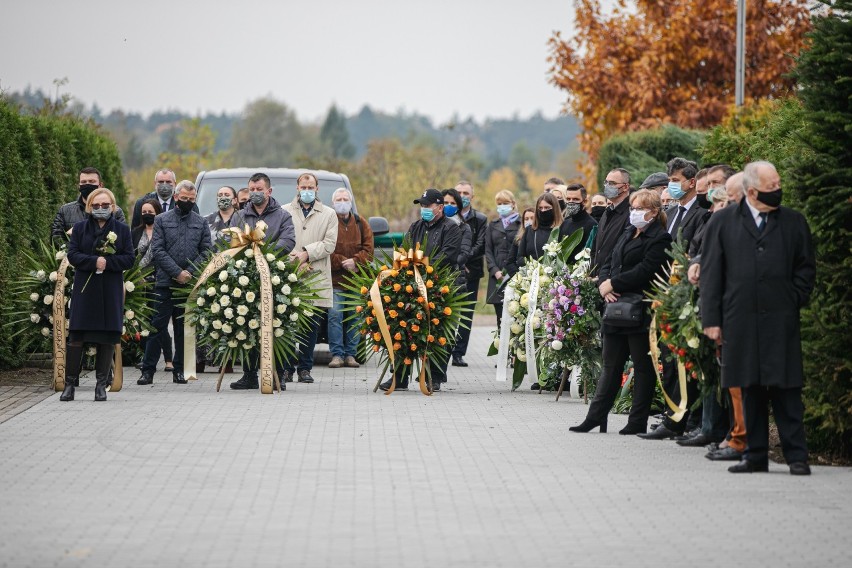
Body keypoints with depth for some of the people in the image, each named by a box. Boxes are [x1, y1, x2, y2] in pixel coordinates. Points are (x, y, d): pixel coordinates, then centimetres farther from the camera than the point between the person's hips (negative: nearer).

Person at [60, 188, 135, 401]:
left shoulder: (122, 230, 7)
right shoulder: (80, 228, 8)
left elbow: (129, 259, 0)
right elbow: (72, 255, -1)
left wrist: (107, 262, -13)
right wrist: (94, 261, -15)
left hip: (111, 291, 0)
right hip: (84, 288, 0)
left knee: (107, 339, 0)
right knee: (76, 337, -4)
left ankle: (102, 384, 7)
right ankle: (70, 382, 1)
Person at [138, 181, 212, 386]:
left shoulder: (201, 223, 11)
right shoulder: (162, 220, 5)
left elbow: (206, 251, 5)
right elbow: (158, 250, -3)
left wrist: (190, 272, -9)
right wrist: (177, 272, -12)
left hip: (191, 283, 2)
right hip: (165, 283, -2)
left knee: (184, 329, 7)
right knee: (158, 327, -4)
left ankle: (180, 370, 13)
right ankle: (148, 370, -1)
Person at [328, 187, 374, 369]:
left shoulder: (361, 224, 13)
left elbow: (368, 250, 6)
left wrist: (355, 261, -12)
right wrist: (342, 262, -15)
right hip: (334, 279, -3)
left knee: (355, 318, 3)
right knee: (335, 316, -9)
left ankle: (350, 354, 9)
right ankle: (337, 354, -6)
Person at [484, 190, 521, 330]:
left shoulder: (521, 224, 4)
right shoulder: (493, 225, 19)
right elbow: (488, 250, 12)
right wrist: (495, 271, -3)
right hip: (497, 277, 4)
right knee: (501, 317, 0)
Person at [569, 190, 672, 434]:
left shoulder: (659, 238, -8)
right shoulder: (627, 234, 18)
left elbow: (644, 271, -18)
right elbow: (608, 263, 17)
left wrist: (613, 284, -14)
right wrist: (604, 285, -3)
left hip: (641, 311, -8)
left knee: (643, 366, 1)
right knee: (610, 365, 9)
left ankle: (638, 421, 5)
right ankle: (596, 416, 11)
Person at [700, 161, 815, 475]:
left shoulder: (794, 222, 9)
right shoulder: (723, 222, 7)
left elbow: (806, 266, 14)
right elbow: (711, 272, 5)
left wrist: (794, 300, 0)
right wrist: (711, 319, -1)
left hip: (781, 320, 0)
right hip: (740, 320, 0)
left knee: (786, 389, -3)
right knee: (750, 390, 5)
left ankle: (796, 455, 1)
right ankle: (756, 455, 12)